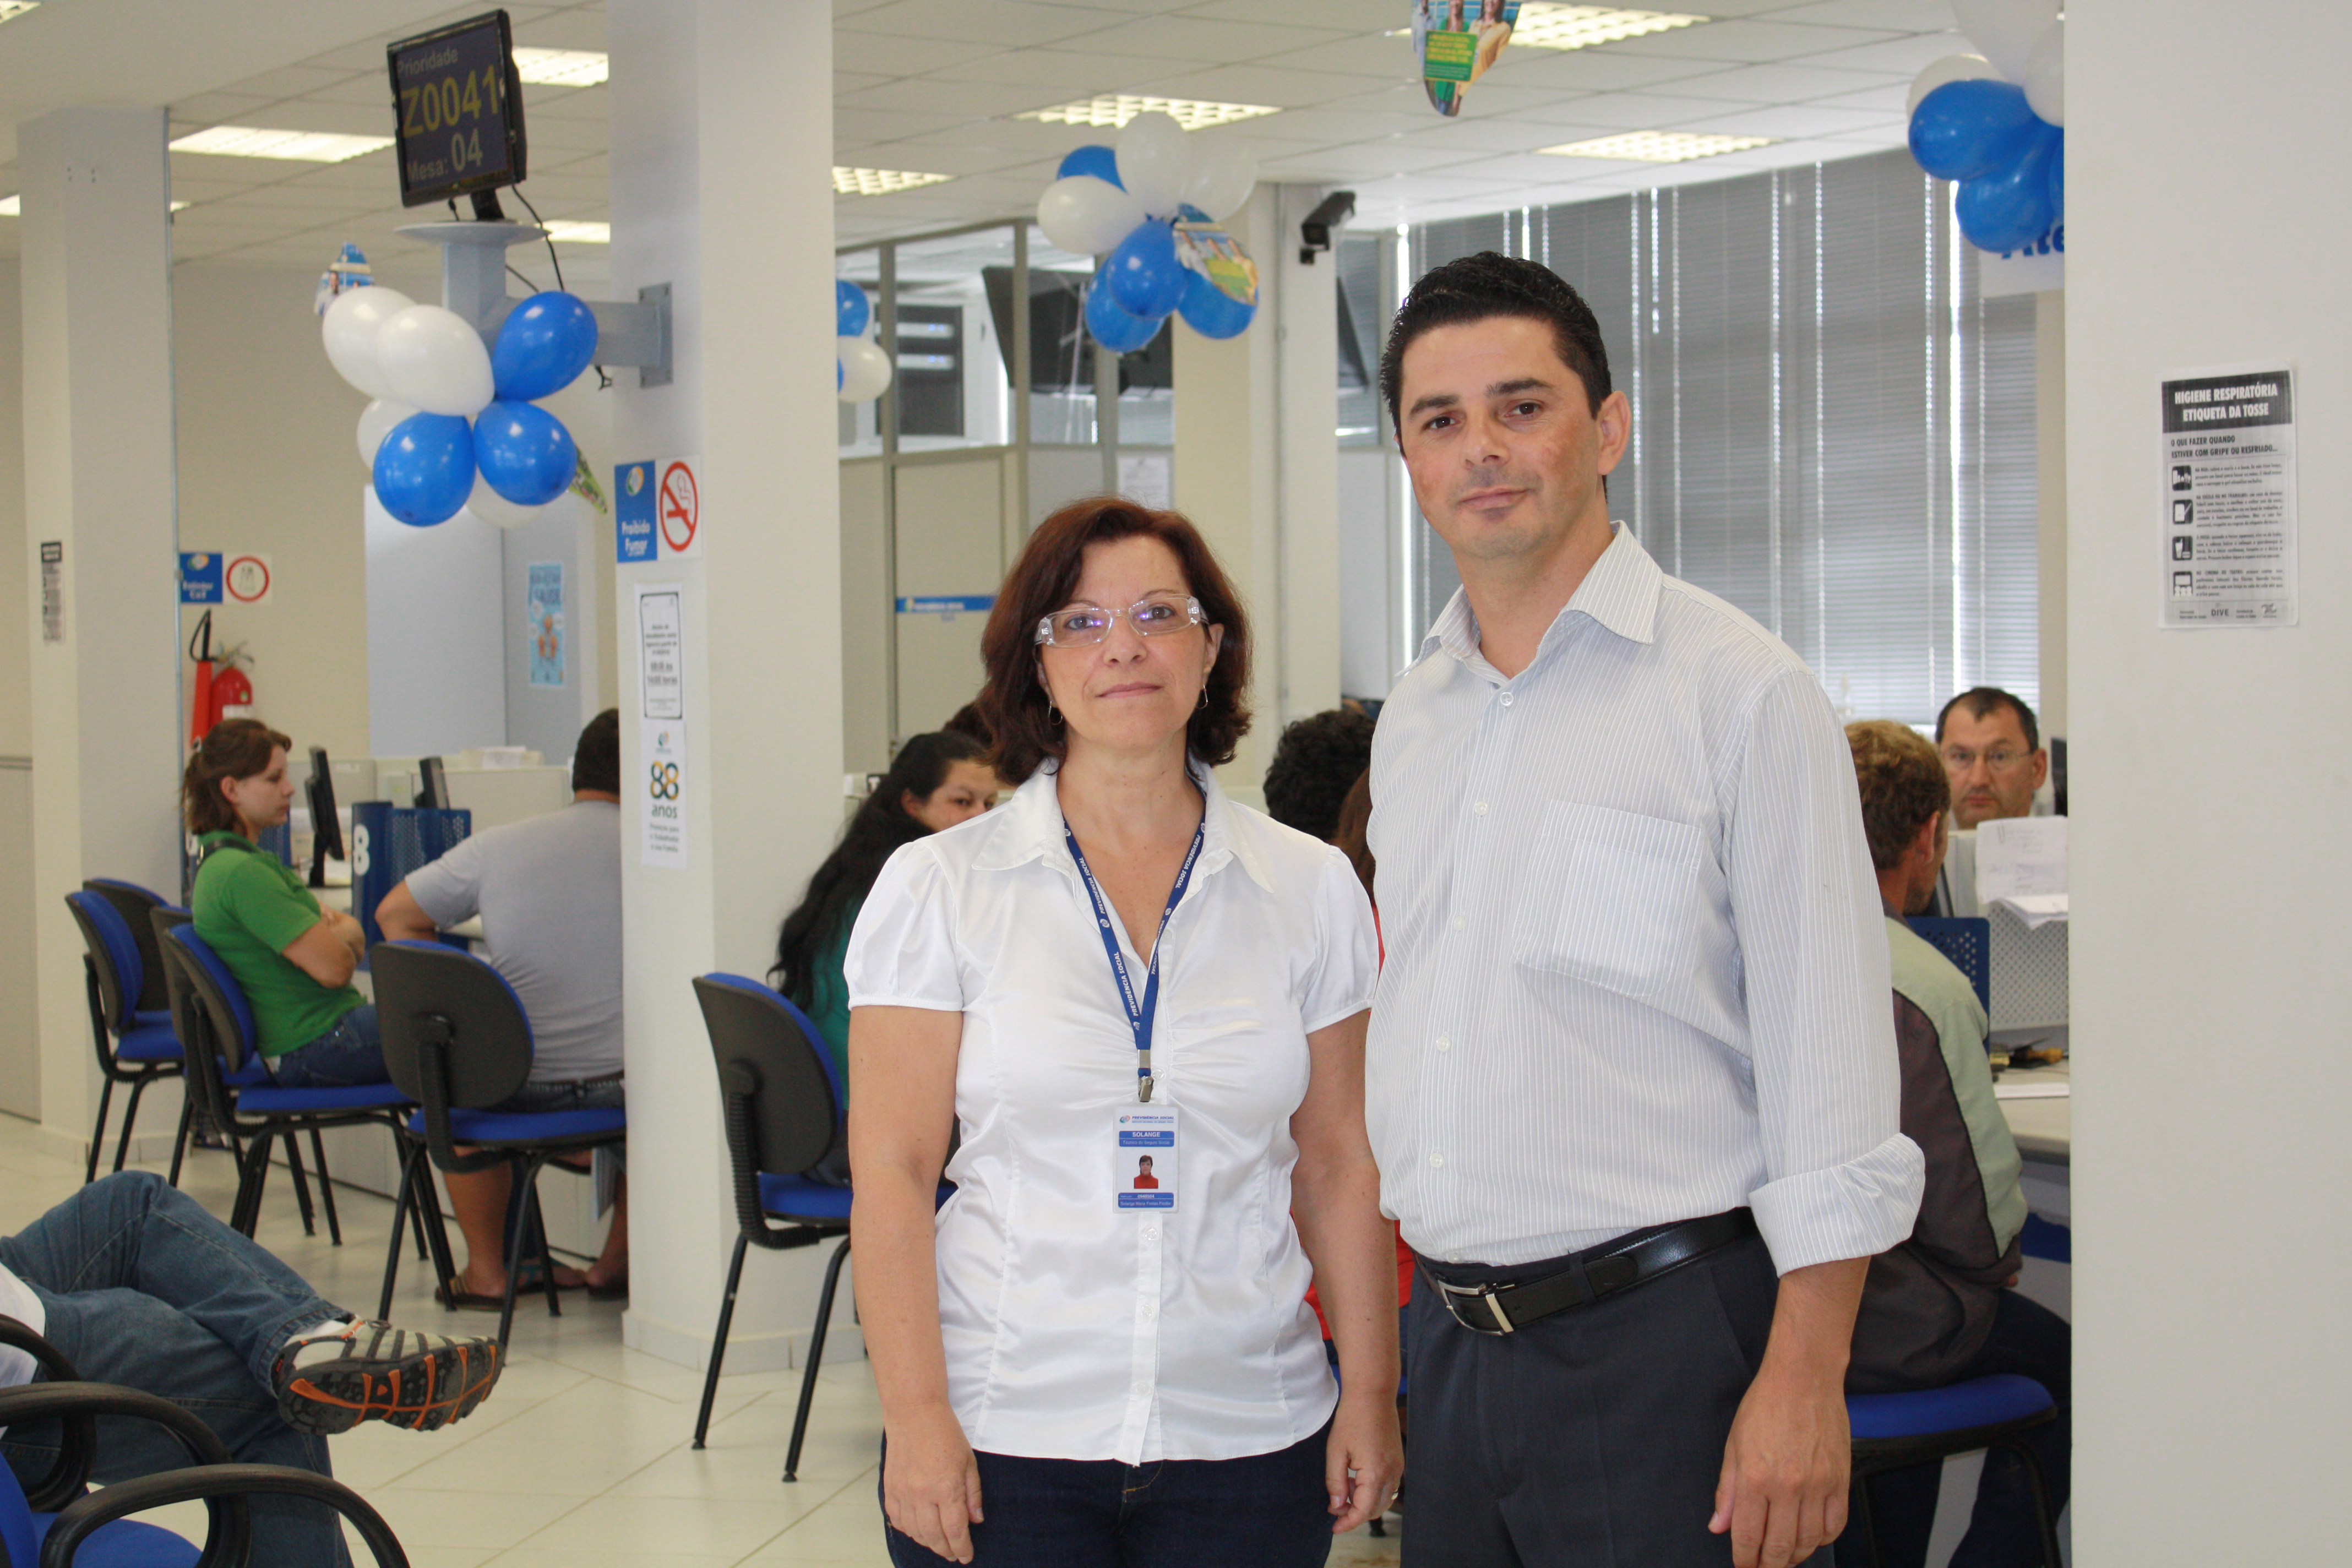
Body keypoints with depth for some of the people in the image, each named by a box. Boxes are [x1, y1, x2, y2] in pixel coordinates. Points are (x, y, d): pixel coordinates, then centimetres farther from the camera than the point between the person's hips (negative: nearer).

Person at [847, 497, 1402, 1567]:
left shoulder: (1310, 889, 5)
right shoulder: (937, 889, -1)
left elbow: (1339, 1164, 7)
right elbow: (891, 1172, -3)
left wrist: (1370, 1395, 4)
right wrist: (916, 1419, -9)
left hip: (1250, 1435, 2)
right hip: (1001, 1442, -1)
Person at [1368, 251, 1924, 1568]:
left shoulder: (1739, 690, -8)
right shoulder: (1411, 723, 12)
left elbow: (1829, 1062, -12)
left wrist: (1803, 1380, -18)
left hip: (1658, 1338, -6)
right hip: (1453, 1335, 6)